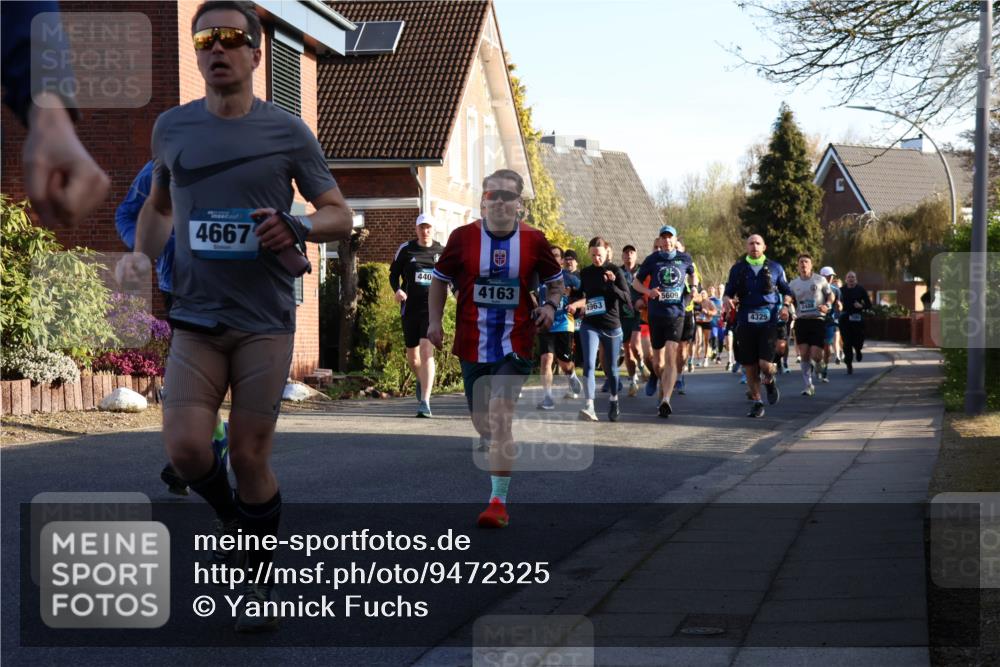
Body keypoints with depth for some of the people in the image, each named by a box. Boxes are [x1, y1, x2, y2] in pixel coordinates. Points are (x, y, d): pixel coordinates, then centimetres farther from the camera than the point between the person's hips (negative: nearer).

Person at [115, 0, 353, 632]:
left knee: (249, 456, 0)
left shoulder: (288, 131, -2)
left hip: (265, 320, -2)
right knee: (186, 446, -14)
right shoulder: (172, 127, 6)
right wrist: (142, 253, 3)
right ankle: (230, 515, 19)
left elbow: (340, 215, 3)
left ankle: (260, 581, 21)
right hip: (196, 316, 2)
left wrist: (296, 228, -18)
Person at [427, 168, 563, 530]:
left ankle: (499, 502, -10)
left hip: (514, 346, -2)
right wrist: (435, 321, 4)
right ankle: (500, 454, 48)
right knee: (482, 422, 13)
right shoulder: (463, 237, -1)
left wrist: (551, 305, -8)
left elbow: (556, 281, 12)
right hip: (473, 344, 2)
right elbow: (440, 279, 12)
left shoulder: (533, 241, -2)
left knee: (499, 417, -16)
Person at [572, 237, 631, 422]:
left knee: (611, 367, 12)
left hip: (612, 326, -1)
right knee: (589, 364, -17)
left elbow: (627, 297, -11)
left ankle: (614, 401, 35)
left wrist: (612, 284, -26)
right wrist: (577, 302, 1)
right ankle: (589, 406, -24)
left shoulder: (615, 271, -4)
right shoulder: (585, 273, 6)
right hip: (590, 325, 1)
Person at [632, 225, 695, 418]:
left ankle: (665, 400, -25)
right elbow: (636, 281, 9)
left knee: (671, 357, -17)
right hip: (656, 314, 1)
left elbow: (692, 273, 26)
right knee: (657, 362, 10)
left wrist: (692, 287, 6)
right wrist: (648, 291, -11)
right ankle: (664, 386, 39)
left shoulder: (684, 258, 6)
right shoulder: (652, 259, 3)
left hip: (676, 314, -1)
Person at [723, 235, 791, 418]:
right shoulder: (737, 269, 9)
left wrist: (785, 306, -1)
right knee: (749, 366, 2)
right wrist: (726, 298, -11)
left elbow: (786, 291, 17)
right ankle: (757, 403, 16)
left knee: (765, 364, -13)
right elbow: (729, 291, 12)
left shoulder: (775, 268, 8)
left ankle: (770, 382, 22)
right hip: (746, 322, 2)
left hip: (769, 321, -2)